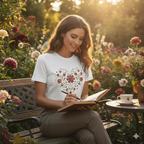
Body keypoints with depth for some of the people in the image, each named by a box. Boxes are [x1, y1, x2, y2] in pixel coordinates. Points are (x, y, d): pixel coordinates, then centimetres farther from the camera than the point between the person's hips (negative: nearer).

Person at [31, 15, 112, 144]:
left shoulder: (83, 61, 17)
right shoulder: (44, 60, 2)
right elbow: (39, 98, -1)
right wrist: (62, 103, -20)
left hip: (77, 116, 4)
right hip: (52, 116, -3)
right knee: (93, 116, -32)